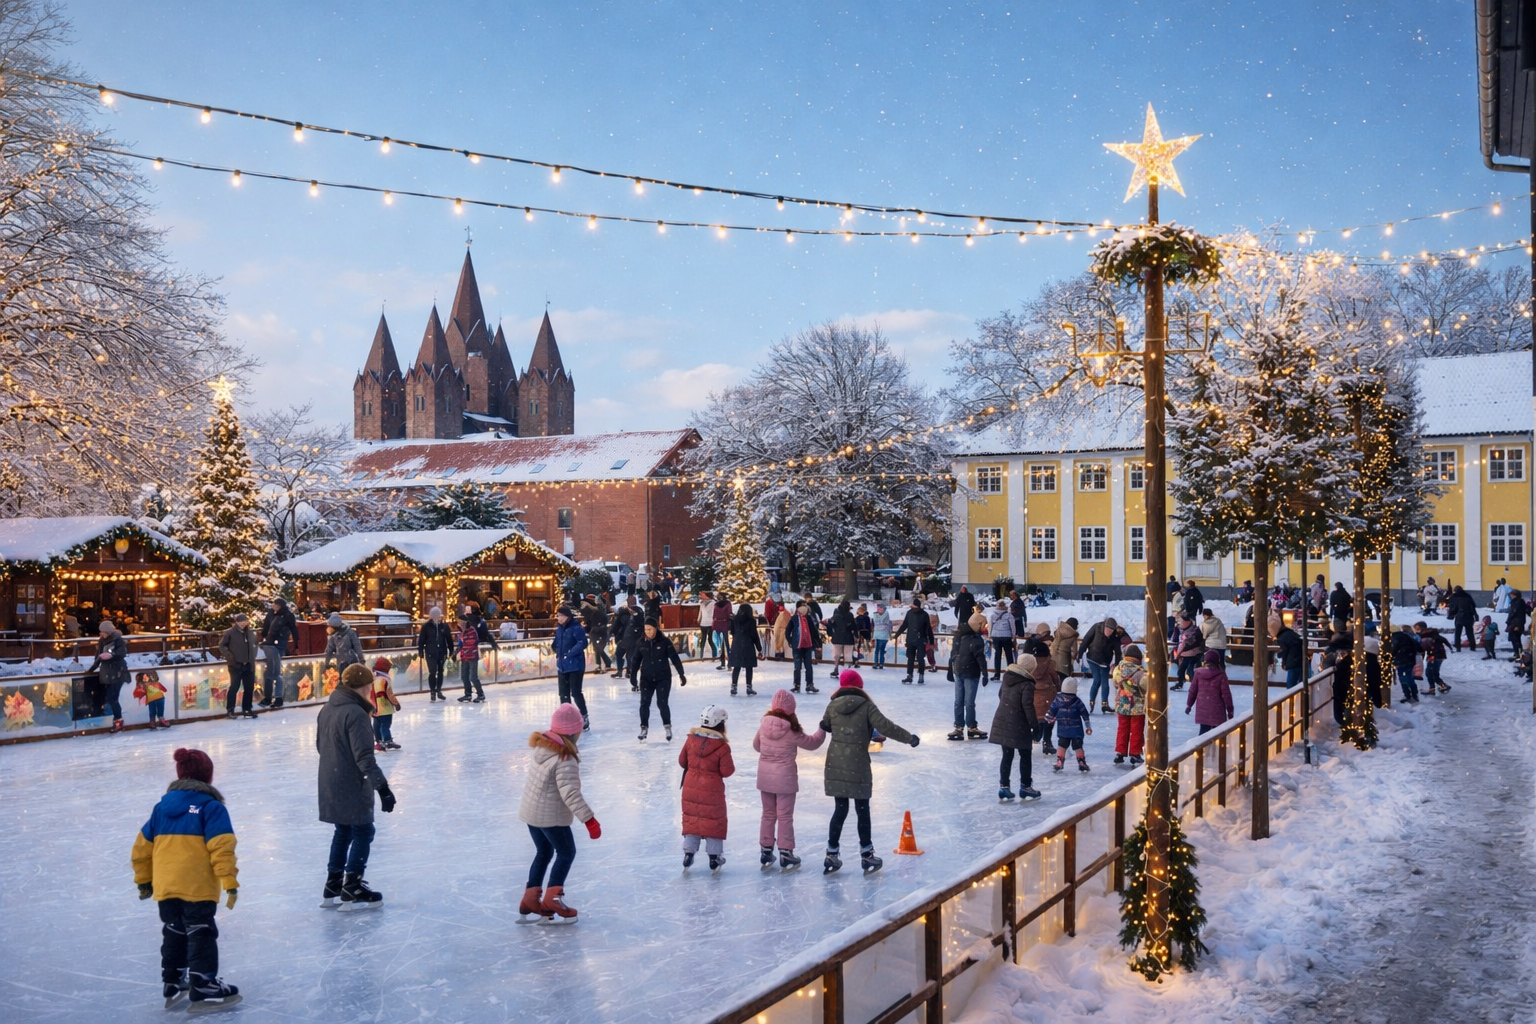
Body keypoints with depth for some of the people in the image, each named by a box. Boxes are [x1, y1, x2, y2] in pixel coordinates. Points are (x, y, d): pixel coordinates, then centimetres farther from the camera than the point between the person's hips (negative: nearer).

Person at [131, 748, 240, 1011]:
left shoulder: (162, 805, 12)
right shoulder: (211, 806, -7)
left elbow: (142, 845, 16)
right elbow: (221, 847, -16)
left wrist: (143, 879, 26)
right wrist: (230, 882, -14)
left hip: (165, 885, 6)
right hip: (197, 887, -6)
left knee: (174, 933, 21)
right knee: (201, 934, 2)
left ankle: (172, 984, 31)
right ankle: (203, 988, 4)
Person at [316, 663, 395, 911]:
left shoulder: (327, 709, 7)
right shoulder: (355, 713, -21)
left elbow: (321, 745, 19)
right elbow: (365, 758, -25)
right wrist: (382, 787, -23)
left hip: (331, 785, 9)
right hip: (352, 787, -9)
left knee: (343, 831, 20)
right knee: (363, 832, 4)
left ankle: (333, 886, 26)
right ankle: (352, 890, 7)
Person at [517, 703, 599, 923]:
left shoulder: (542, 746, -2)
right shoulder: (565, 759, -26)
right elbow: (570, 793, -29)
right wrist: (589, 819, -26)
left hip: (530, 811, 8)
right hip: (551, 815, -8)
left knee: (544, 852, 20)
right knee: (566, 853, 8)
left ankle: (530, 902, 25)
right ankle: (550, 903, 6)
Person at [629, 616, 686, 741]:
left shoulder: (665, 641, -10)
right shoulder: (641, 642, -2)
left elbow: (674, 658, -7)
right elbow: (636, 659, 6)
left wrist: (681, 674, -7)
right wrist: (632, 675, 2)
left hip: (663, 678, -3)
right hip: (646, 678, 3)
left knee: (662, 703, -6)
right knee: (644, 703, 0)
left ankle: (667, 726, 13)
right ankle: (644, 727, 15)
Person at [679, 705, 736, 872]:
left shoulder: (691, 739, -5)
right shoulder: (722, 747, -18)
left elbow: (682, 761, 5)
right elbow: (727, 771, -15)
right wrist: (731, 764, 6)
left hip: (691, 787, 4)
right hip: (712, 790, -4)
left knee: (691, 818, 16)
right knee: (714, 820, 9)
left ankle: (688, 852, 19)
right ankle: (714, 856, 15)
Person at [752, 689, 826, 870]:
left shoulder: (764, 724, -6)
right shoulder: (792, 730, -19)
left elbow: (756, 745, 10)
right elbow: (812, 743, -6)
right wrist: (823, 729, 10)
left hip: (765, 777, 5)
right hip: (785, 777, -5)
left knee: (768, 814, 17)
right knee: (785, 817, 5)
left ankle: (765, 851, 23)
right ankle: (785, 855, 9)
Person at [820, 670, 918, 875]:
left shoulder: (832, 706, 1)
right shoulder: (866, 706, -9)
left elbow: (824, 727, 14)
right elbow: (885, 727, -16)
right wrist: (909, 738, -5)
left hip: (835, 765, 3)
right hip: (858, 766, -3)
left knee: (840, 809, 13)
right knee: (862, 810, 8)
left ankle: (832, 855, 14)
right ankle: (866, 856, 16)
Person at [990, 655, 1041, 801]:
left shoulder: (1007, 677, 6)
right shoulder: (1027, 685, -17)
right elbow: (1028, 706, -19)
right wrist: (1035, 725, -11)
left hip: (1002, 722, 7)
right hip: (1018, 726, -7)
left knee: (1007, 756, 14)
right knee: (1025, 756, 10)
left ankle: (1003, 787, 14)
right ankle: (1025, 787, 16)